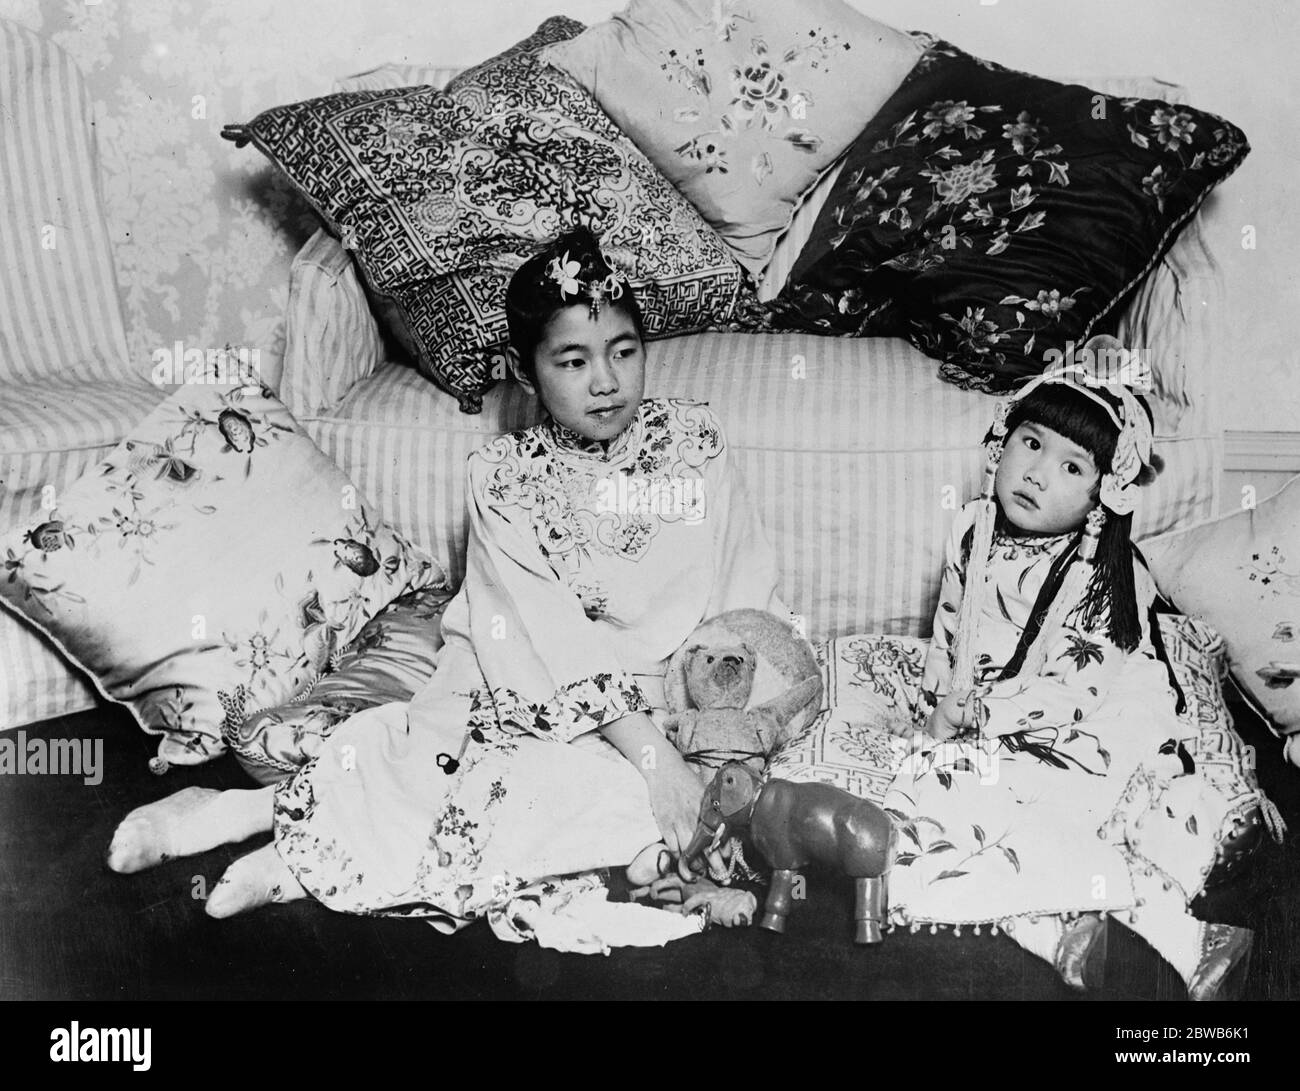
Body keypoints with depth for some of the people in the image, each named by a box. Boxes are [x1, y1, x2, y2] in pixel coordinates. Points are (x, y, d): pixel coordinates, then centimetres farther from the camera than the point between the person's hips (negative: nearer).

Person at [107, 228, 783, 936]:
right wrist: (651, 754, -26)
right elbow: (552, 641, -16)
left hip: (674, 701, 1)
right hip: (533, 698, -1)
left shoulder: (695, 443, -1)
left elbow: (749, 601, -1)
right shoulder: (503, 477, -7)